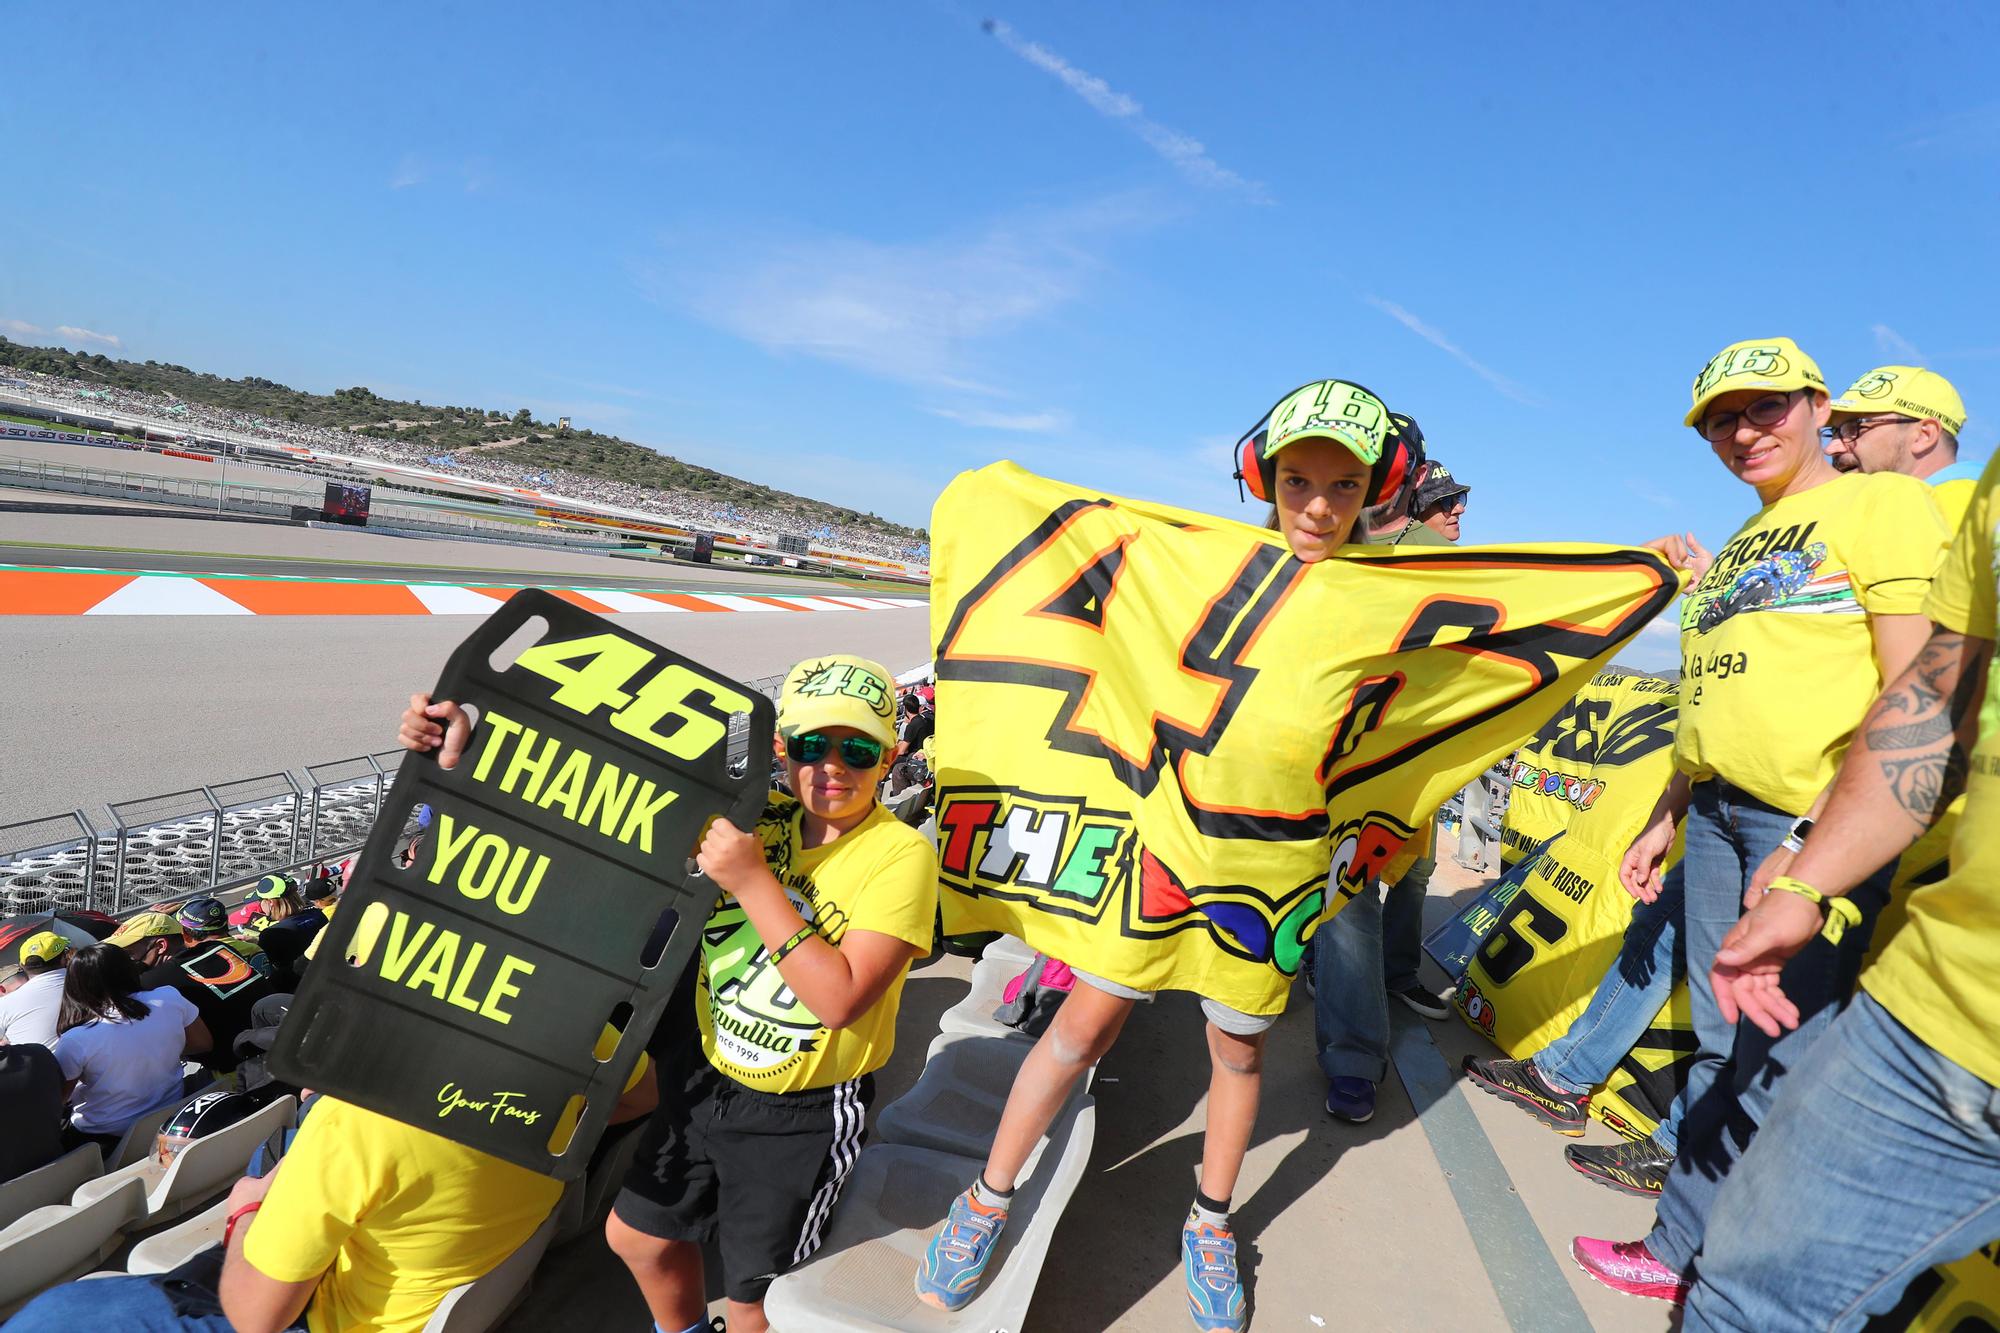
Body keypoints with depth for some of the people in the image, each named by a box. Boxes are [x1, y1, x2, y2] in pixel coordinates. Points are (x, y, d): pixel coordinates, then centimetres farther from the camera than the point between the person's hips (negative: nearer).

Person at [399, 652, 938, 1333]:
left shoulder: (901, 853, -23)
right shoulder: (753, 815, -8)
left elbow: (838, 1000, -29)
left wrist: (753, 882, -31)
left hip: (801, 1118, -5)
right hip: (705, 1077, 5)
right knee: (636, 1235, 24)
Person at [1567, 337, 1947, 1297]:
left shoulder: (1883, 502, -5)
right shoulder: (1736, 549, 19)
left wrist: (1811, 838, -20)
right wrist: (1665, 817, 18)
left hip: (1820, 825, -8)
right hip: (1718, 813, 8)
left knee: (1776, 1058, -1)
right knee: (1719, 1042, 14)